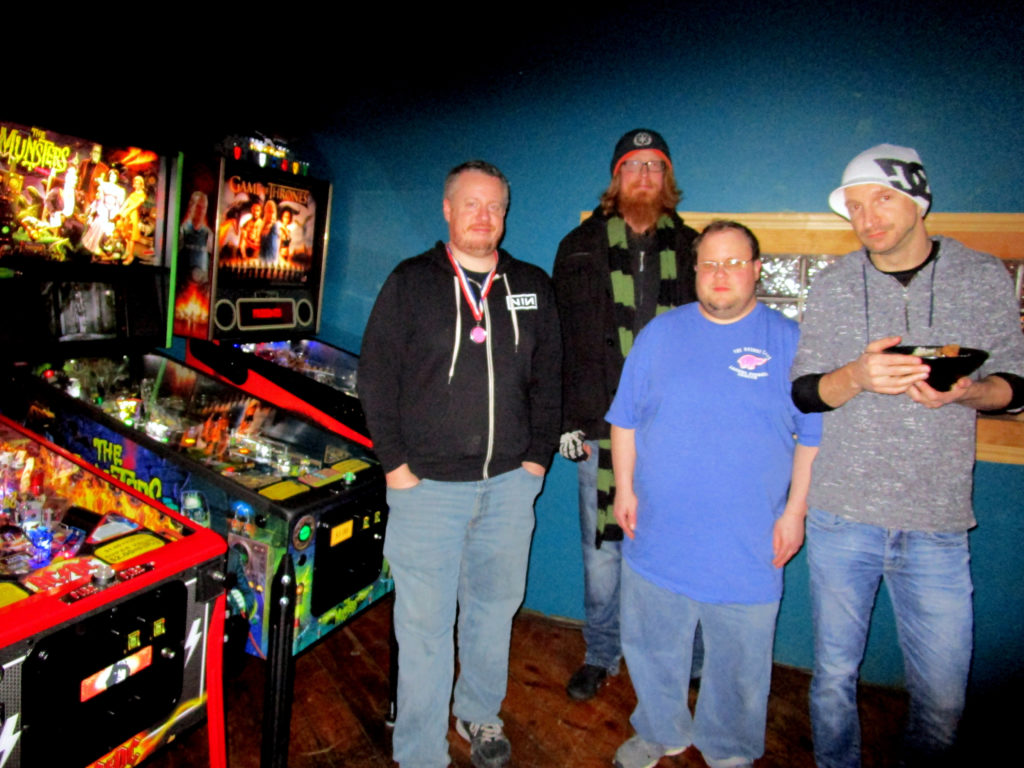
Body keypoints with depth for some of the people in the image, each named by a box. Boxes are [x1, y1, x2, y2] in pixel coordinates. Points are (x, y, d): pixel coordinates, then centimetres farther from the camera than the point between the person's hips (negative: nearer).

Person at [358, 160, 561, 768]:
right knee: (424, 625, 5)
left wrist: (537, 457, 4)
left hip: (510, 485, 3)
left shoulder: (533, 287, 8)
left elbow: (549, 378, 10)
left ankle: (481, 715, 42)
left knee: (494, 609, 18)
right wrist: (395, 461, -7)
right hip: (427, 486, -2)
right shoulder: (410, 282, 0)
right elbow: (376, 376, -2)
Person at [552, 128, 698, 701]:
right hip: (602, 424, 0)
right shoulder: (582, 247, 8)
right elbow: (560, 339, 5)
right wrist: (567, 419, -1)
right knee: (601, 548, 8)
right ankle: (601, 654, 28)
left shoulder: (692, 249, 10)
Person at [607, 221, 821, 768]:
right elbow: (625, 419, 6)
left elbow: (814, 436, 1)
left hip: (748, 547, -1)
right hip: (658, 537, 2)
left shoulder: (789, 341, -1)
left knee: (739, 665, 15)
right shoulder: (660, 333, 3)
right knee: (651, 650, 18)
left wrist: (795, 510, -3)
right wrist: (625, 489, 1)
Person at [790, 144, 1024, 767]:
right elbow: (804, 392, 4)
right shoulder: (834, 286, 4)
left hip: (937, 526, 0)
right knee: (835, 675, 13)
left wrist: (964, 391, -15)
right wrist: (857, 375, -18)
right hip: (841, 519, 1)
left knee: (943, 698, 7)